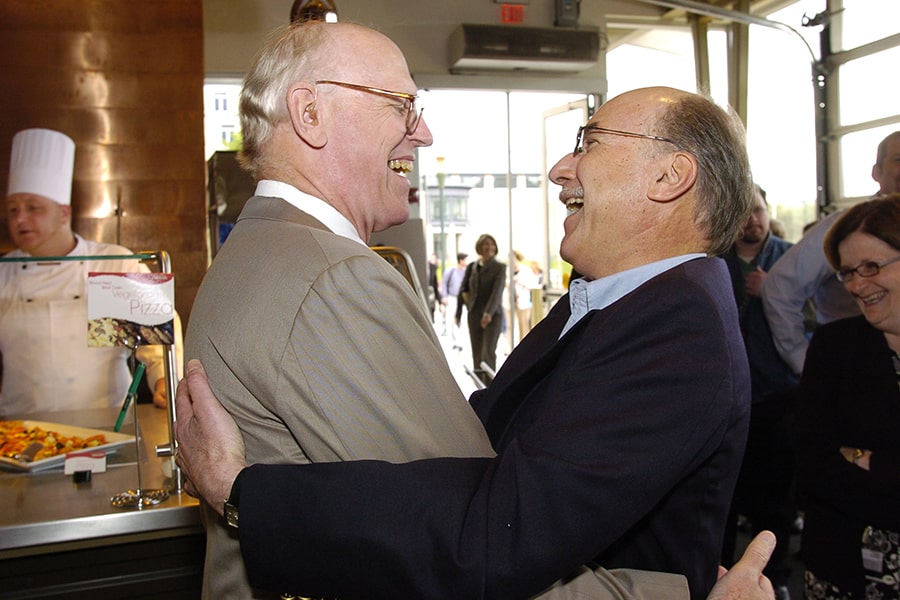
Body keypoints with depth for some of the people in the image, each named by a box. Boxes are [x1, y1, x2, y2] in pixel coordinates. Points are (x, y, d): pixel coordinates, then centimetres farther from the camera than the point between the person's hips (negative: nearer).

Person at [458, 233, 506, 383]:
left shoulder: (500, 267, -3)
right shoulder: (471, 267, 9)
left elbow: (497, 291, -15)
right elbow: (463, 289, 18)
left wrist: (488, 313, -28)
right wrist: (458, 313, 13)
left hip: (493, 315, -4)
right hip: (474, 314, 4)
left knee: (488, 352, -12)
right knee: (477, 353, 5)